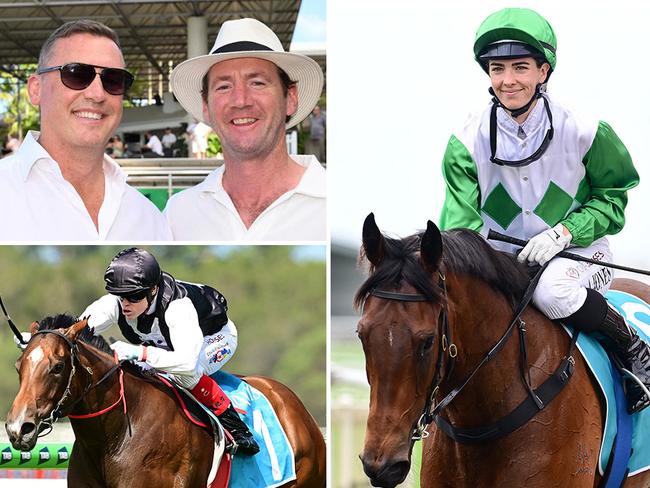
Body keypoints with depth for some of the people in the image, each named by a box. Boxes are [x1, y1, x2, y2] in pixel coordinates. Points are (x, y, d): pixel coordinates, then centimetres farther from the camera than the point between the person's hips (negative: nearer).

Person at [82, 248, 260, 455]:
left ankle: (238, 430, -23)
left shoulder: (178, 306, -44)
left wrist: (140, 352, -65)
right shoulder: (115, 303, -28)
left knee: (186, 374, -37)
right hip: (167, 342, 7)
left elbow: (187, 361, -56)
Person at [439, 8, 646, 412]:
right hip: (502, 262, 3)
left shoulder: (583, 132, -9)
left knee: (551, 291, -37)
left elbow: (612, 198, 1)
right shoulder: (468, 142, -6)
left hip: (576, 255, -3)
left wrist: (564, 231, -17)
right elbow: (461, 221, -12)